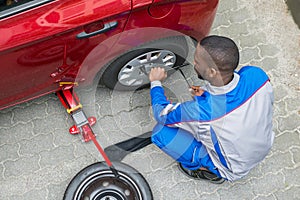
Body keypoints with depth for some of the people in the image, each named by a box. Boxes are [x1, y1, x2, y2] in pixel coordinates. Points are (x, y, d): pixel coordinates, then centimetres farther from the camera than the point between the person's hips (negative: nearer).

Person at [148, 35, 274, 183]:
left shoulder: (201, 111, -39)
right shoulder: (257, 75, -26)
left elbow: (162, 114, -17)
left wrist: (155, 82, 0)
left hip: (233, 169, -5)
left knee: (161, 132, -10)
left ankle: (209, 170, 8)